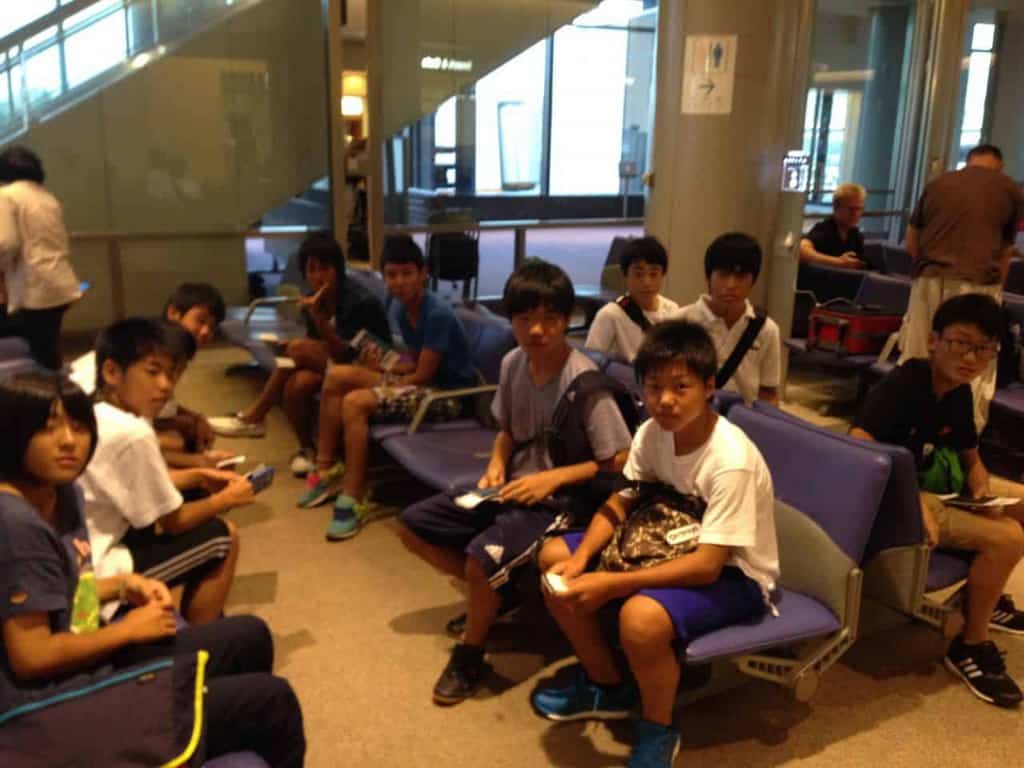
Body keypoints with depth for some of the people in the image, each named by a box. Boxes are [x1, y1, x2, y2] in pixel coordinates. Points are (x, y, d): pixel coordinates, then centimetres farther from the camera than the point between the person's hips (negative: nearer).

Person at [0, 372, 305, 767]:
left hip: (88, 666, 9)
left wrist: (123, 585, 0)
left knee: (249, 636, 17)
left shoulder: (61, 493, 4)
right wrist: (129, 629, -12)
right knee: (273, 701, -6)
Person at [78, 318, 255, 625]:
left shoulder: (96, 416, 4)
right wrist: (227, 499, 3)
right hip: (96, 575, -9)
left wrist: (198, 476, 11)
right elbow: (174, 522, -12)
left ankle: (189, 620, 27)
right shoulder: (132, 434, -23)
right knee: (223, 535, -1)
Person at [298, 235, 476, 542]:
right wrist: (384, 366, -4)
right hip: (422, 380, 9)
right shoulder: (398, 307, 4)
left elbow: (424, 374, -20)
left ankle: (354, 499, -20)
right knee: (338, 375, 0)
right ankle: (326, 468, 6)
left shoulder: (438, 314, -23)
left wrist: (384, 386, -6)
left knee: (356, 402, -26)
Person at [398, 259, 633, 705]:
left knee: (482, 557, -31)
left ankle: (469, 655, 0)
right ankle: (494, 594, 20)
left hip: (559, 500, -8)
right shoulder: (512, 363, -1)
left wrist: (552, 478, -22)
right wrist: (496, 466, -4)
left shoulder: (583, 380, -21)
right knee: (413, 526, 5)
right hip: (514, 489, 8)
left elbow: (619, 461, -18)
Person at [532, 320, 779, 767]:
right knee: (555, 558, -1)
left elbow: (706, 565, -31)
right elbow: (619, 505, 1)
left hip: (733, 575, -7)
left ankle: (657, 731, -4)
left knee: (641, 616, -36)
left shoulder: (732, 460, -30)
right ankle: (607, 686, 16)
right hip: (674, 550, 8)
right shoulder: (651, 432, -10)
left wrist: (610, 584, -33)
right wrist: (580, 559, -17)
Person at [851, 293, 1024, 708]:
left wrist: (983, 496, -6)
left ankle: (986, 596, 32)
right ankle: (971, 647, 0)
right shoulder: (904, 384, -23)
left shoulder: (959, 393, 3)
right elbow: (857, 445, -35)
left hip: (932, 481, 9)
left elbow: (971, 459, 16)